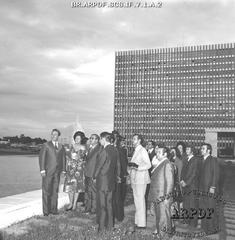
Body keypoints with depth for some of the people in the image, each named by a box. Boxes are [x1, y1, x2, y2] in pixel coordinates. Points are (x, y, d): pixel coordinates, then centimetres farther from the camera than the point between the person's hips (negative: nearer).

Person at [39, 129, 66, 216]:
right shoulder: (46, 145, 2)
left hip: (57, 172, 3)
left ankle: (53, 209, 15)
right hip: (48, 171, -3)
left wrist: (63, 170, 4)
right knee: (46, 191, -1)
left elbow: (63, 159, 13)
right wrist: (42, 170, -11)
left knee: (55, 191, 7)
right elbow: (41, 157, -3)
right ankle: (46, 211, 5)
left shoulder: (61, 147, 12)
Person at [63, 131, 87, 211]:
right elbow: (69, 157, 12)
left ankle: (75, 204, 10)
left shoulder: (83, 148, 1)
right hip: (70, 168, 3)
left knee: (77, 185, 0)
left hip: (79, 168, -3)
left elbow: (84, 159, -2)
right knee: (70, 185, 2)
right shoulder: (72, 146, 10)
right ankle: (70, 203, 13)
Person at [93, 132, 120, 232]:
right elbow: (118, 165, 11)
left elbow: (98, 165, -13)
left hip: (102, 181, -7)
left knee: (102, 204, 2)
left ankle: (102, 226, 9)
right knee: (109, 203, 16)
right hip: (111, 181, 8)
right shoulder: (115, 150, 5)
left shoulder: (104, 151, -18)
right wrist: (117, 175, 21)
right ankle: (109, 225, 24)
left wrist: (95, 177, 1)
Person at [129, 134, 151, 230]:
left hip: (141, 178, -8)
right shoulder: (135, 151, 15)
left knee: (140, 200, -6)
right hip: (135, 178, 8)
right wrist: (131, 167, 5)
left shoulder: (143, 150, -9)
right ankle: (137, 221, 21)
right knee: (136, 200, 12)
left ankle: (142, 223, 1)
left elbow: (148, 165, -13)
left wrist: (137, 167, -22)